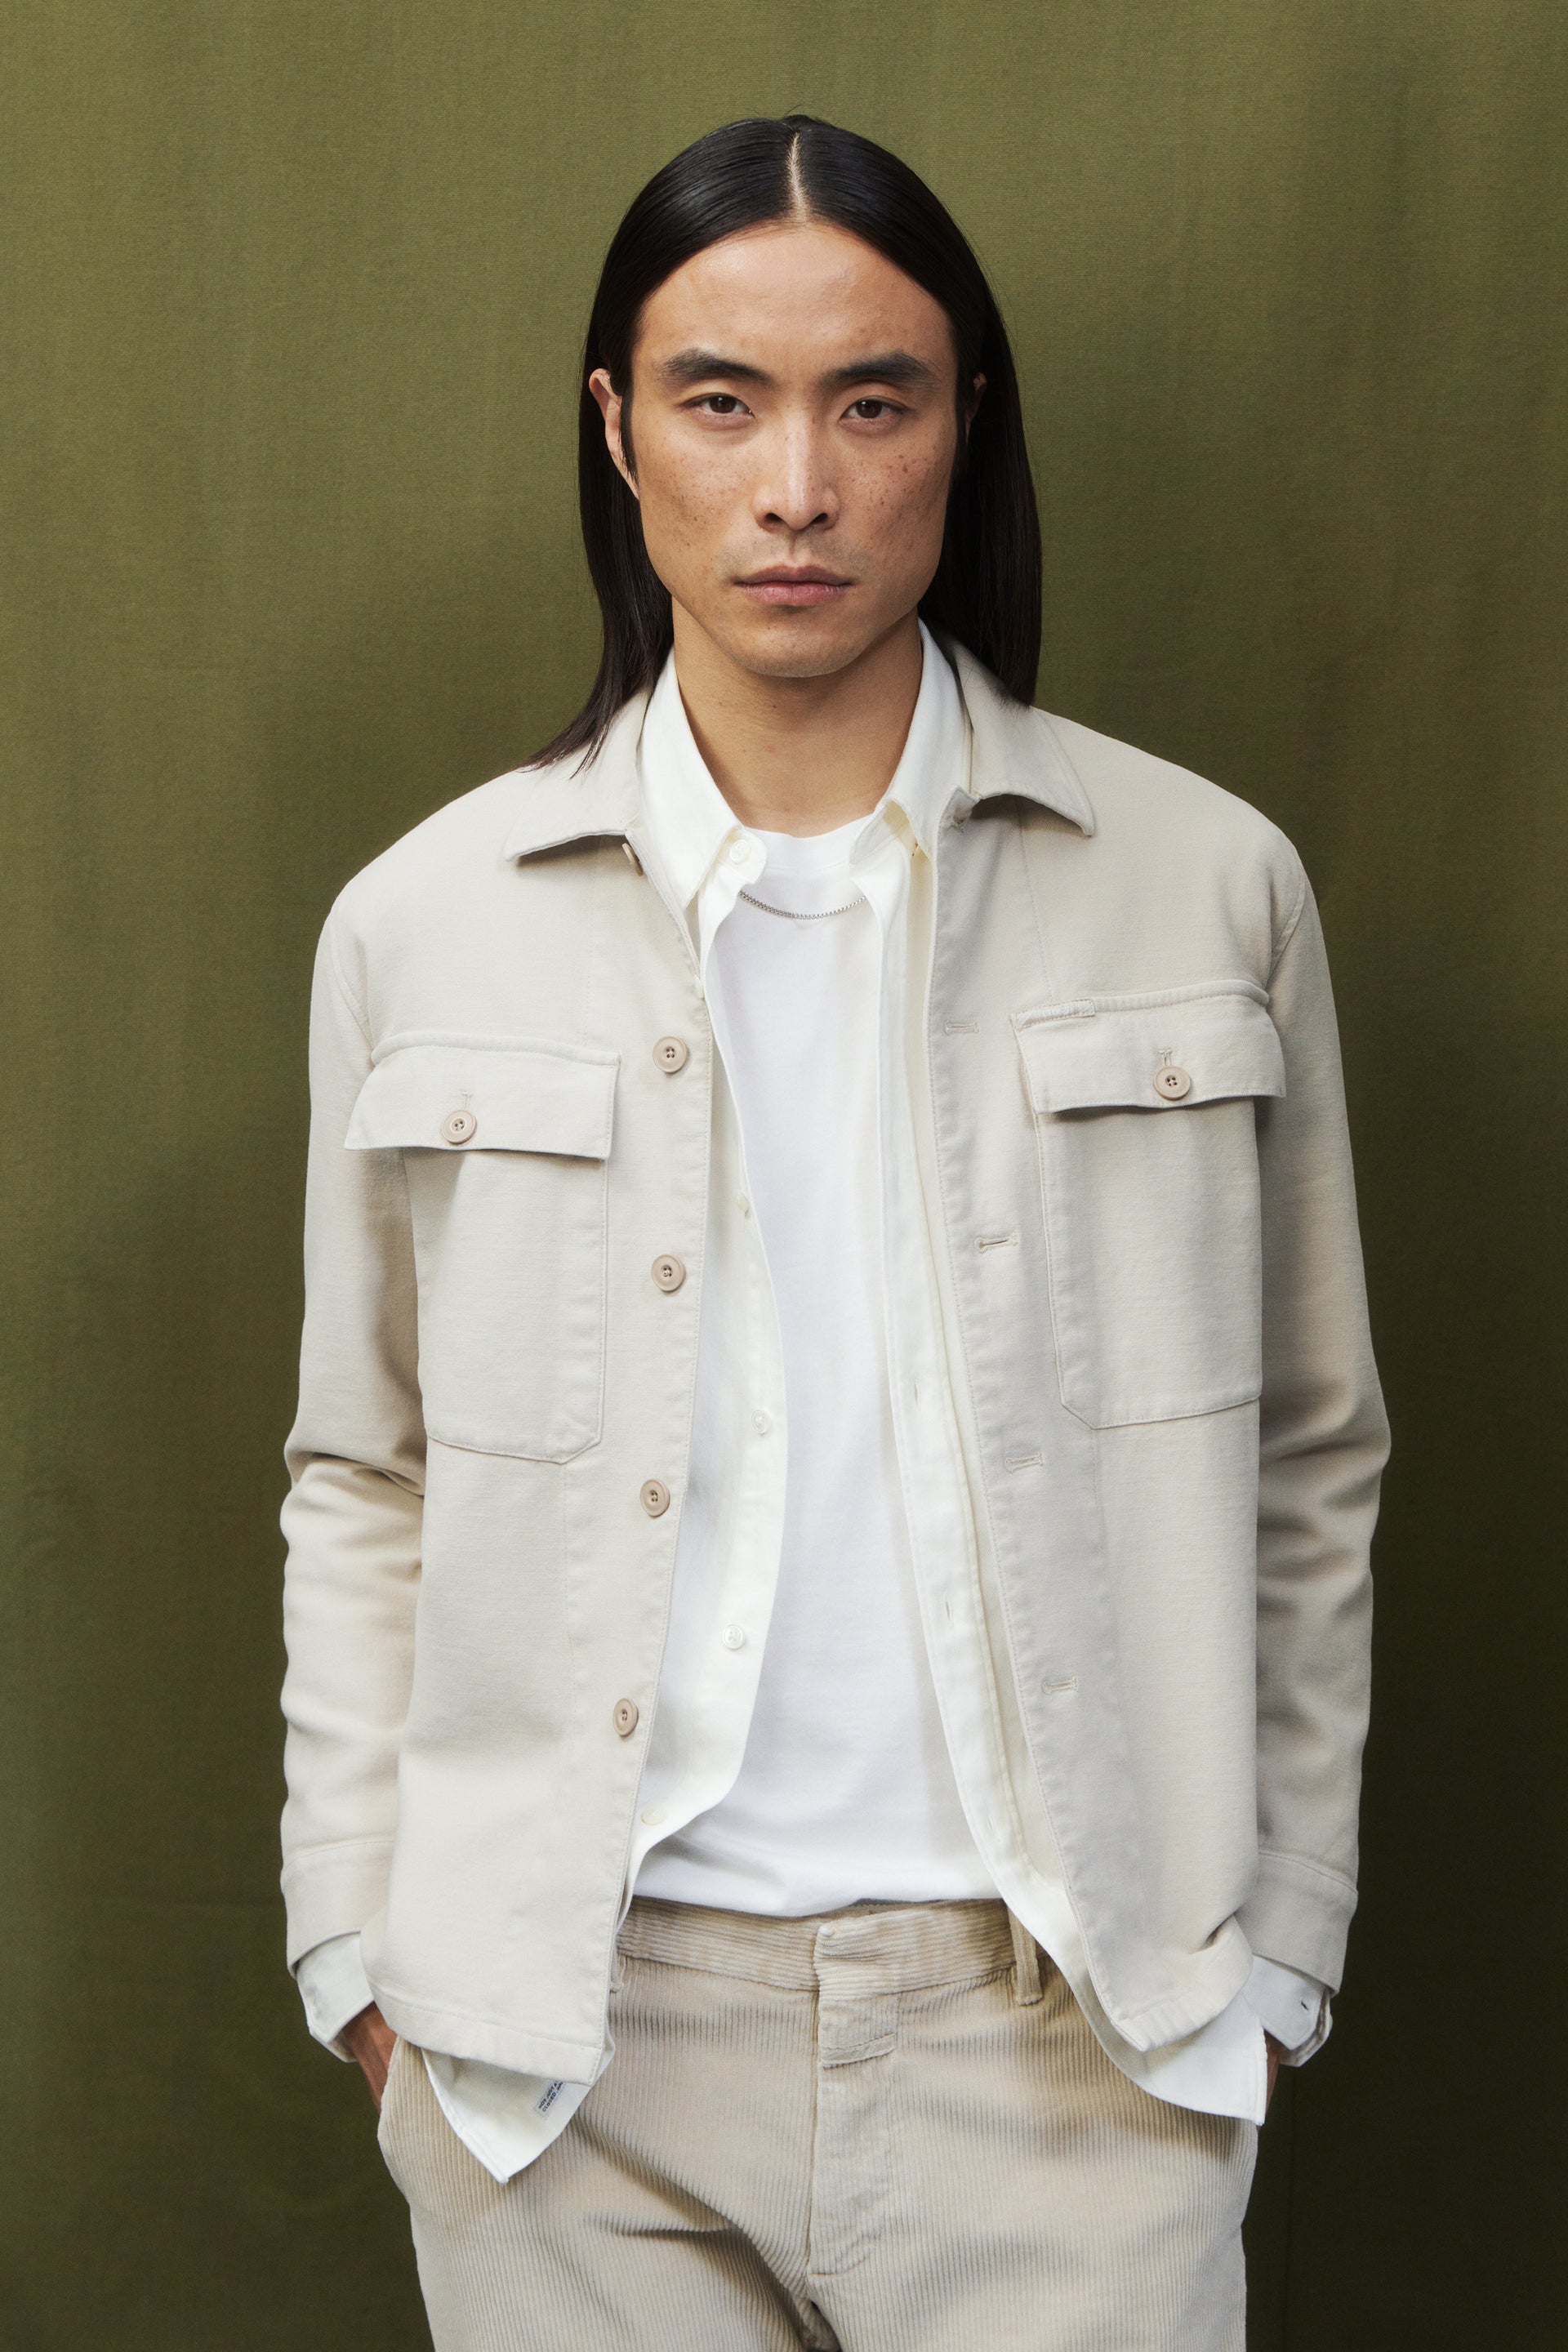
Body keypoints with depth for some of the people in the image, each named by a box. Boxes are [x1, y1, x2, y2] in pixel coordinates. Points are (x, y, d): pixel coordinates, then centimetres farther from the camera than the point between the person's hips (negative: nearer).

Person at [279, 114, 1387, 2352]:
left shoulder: (1210, 888, -2)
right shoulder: (425, 925, 0)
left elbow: (1304, 1470, 4)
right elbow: (365, 1482, 7)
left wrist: (1277, 1942, 5)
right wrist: (361, 1946, 4)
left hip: (1069, 2012, 0)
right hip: (560, 2030, 1)